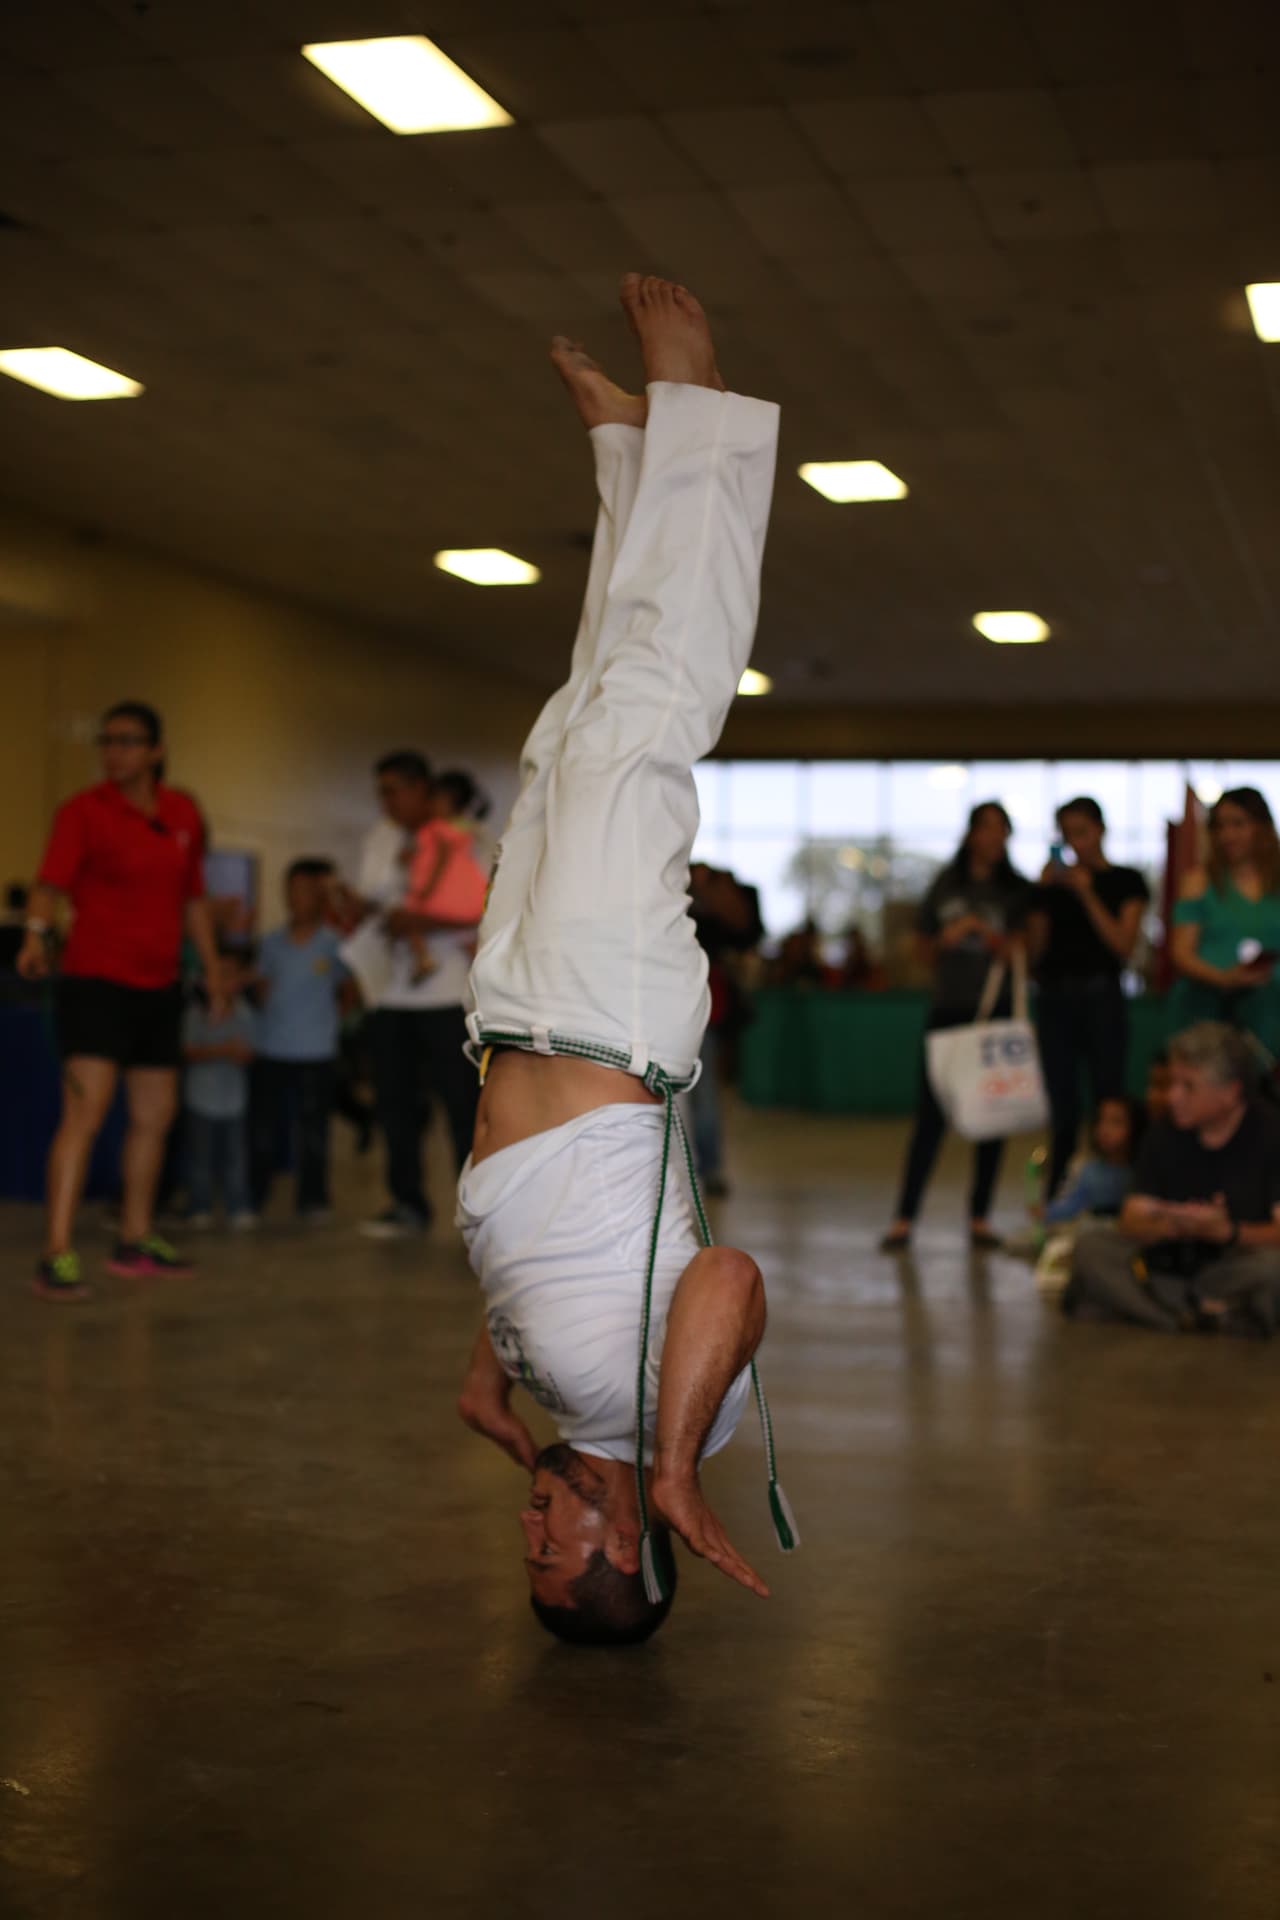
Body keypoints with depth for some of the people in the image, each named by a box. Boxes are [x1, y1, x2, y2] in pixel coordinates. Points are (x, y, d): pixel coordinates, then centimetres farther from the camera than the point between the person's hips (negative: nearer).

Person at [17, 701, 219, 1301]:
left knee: (156, 1115, 14)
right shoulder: (83, 811, -8)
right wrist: (36, 932, -39)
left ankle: (136, 1241, 29)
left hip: (158, 984, 7)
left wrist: (211, 966, 18)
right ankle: (56, 1256, -17)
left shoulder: (183, 813, 9)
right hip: (96, 979, -6)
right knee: (86, 1110, -17)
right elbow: (51, 882, -20)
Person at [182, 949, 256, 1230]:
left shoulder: (244, 1013, 3)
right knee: (200, 1157, 2)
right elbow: (188, 1051, -9)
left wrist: (241, 1053, -20)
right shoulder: (197, 1012, -4)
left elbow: (247, 1050, 3)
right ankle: (200, 1209, 12)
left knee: (235, 1156, 0)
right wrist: (219, 1051, -20)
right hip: (200, 1094, -2)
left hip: (233, 1094, 2)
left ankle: (239, 1208, 6)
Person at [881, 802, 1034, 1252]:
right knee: (930, 1115, -4)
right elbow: (927, 950, 16)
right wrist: (945, 940, -5)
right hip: (948, 1009, 1)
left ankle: (979, 1218, 12)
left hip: (997, 1012, 0)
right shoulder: (946, 885, 9)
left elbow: (1018, 951, -5)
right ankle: (904, 1219, -2)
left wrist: (979, 929, -17)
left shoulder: (1015, 891, 4)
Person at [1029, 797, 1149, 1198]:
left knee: (1107, 1100, -5)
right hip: (1055, 998, 3)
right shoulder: (1056, 882, 12)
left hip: (1101, 995, -3)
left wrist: (1086, 893, -11)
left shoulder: (1126, 881, 3)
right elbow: (1036, 947, 7)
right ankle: (1056, 1201, 8)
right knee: (1062, 1108, 5)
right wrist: (1043, 892, -4)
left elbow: (1124, 945, -7)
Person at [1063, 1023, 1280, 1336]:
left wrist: (1226, 1231, -32)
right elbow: (1132, 1220, 0)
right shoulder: (1165, 1133, 4)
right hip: (1173, 1261, 4)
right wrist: (1168, 1226, -22)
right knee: (1090, 1246, -16)